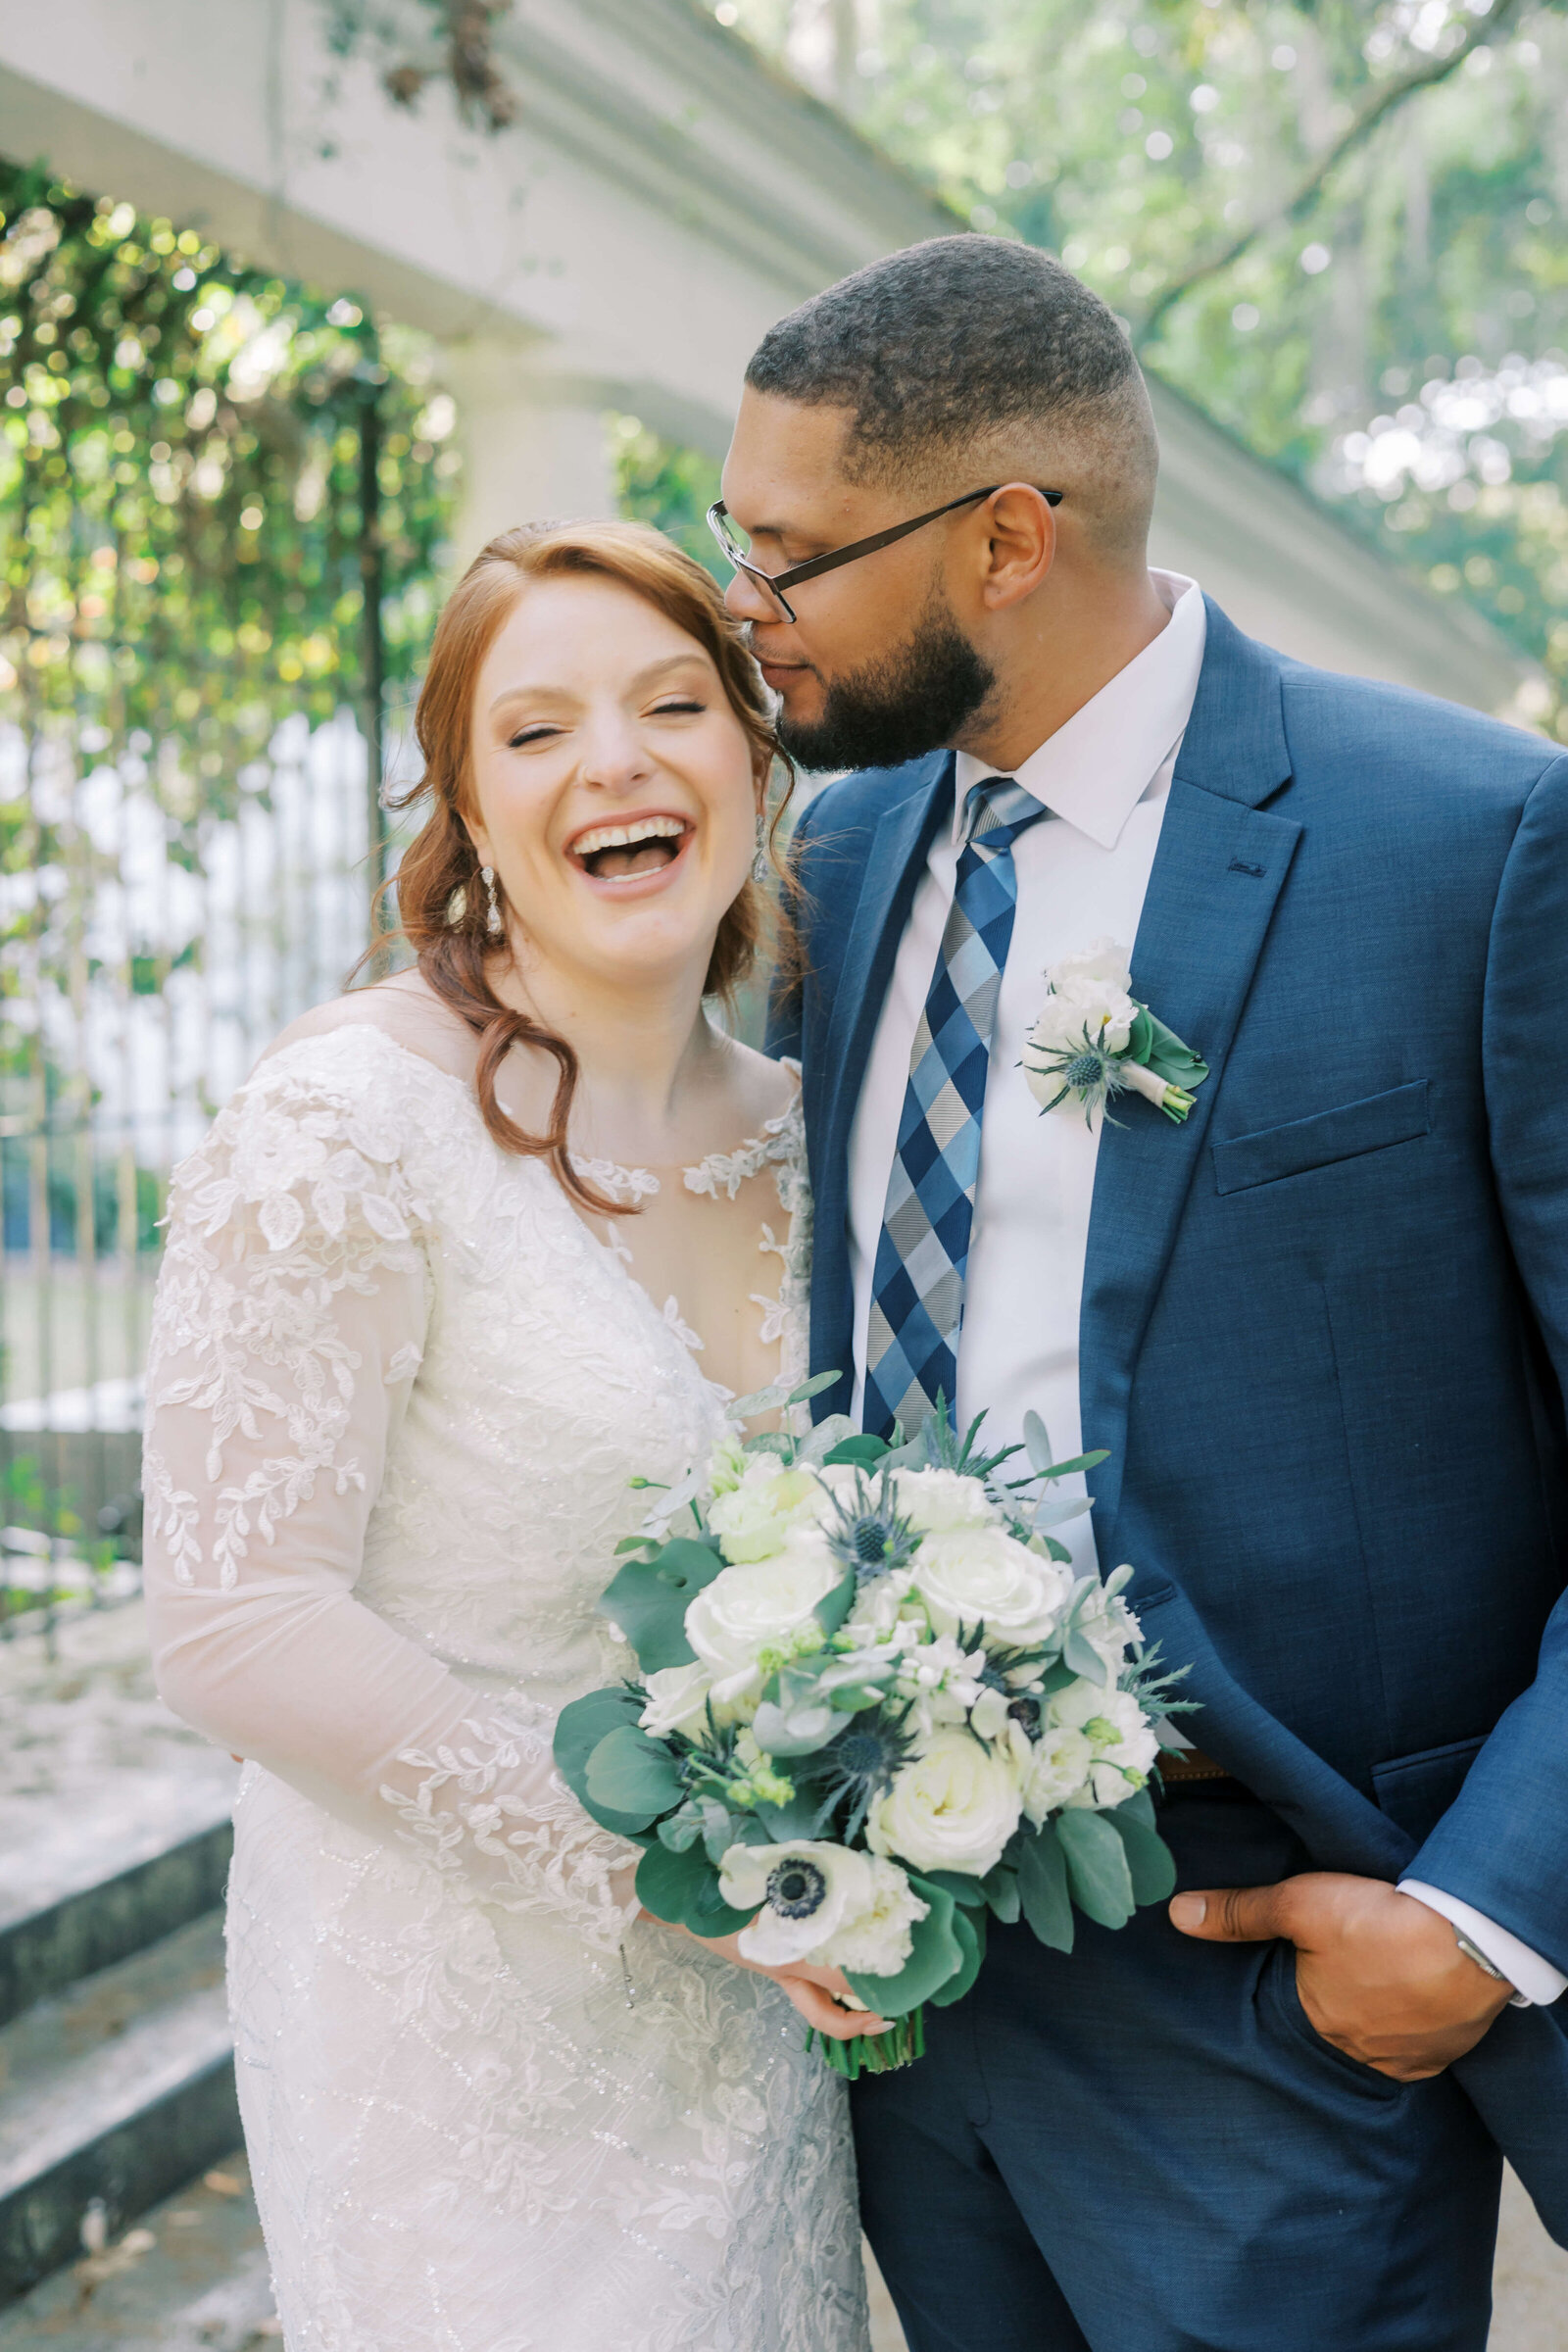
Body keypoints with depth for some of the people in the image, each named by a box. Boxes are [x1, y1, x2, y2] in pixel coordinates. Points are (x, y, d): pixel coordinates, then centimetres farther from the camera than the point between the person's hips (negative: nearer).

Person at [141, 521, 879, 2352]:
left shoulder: (786, 1133, 3)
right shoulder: (346, 1131, -17)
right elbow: (238, 1625, -20)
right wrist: (651, 1846, -21)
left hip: (743, 1992, 6)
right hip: (460, 2018, -6)